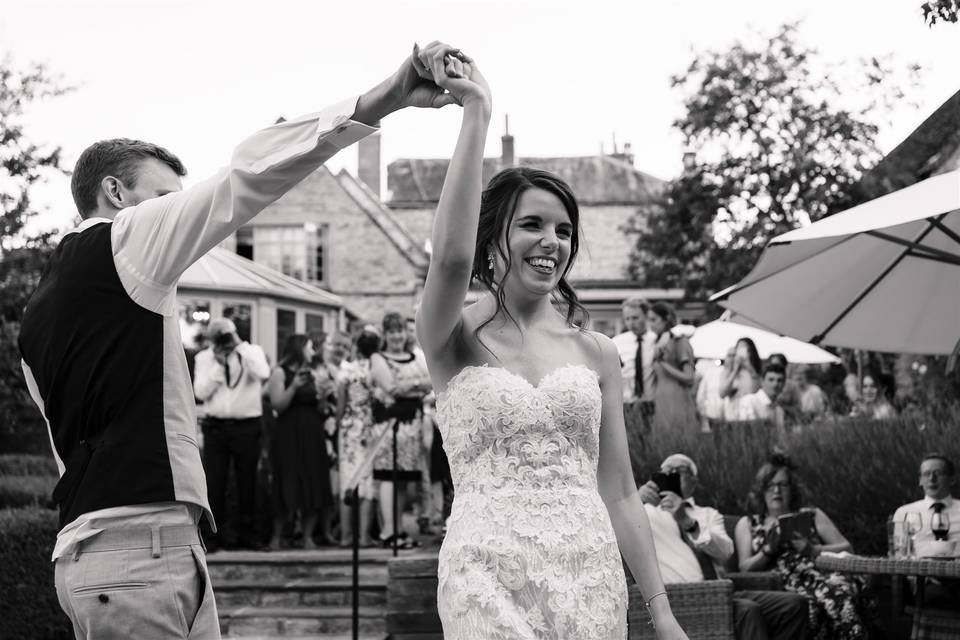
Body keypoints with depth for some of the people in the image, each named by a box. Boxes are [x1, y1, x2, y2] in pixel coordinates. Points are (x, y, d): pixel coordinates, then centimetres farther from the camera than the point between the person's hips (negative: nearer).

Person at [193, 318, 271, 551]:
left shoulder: (252, 352, 2)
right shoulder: (204, 357, 6)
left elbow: (263, 373, -19)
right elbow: (200, 392, -4)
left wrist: (241, 347, -14)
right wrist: (218, 364, -11)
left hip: (247, 426, -1)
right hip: (215, 425, 1)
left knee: (247, 481, 5)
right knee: (214, 482, -1)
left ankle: (246, 533, 15)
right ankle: (214, 534, 5)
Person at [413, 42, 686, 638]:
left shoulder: (596, 352, 12)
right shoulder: (457, 341, 3)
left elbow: (619, 492, 12)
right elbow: (452, 254, -19)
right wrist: (476, 111, -16)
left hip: (589, 572, 3)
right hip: (490, 573, -3)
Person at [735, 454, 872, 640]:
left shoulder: (812, 515, 26)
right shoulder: (748, 524, 25)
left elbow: (846, 548, 15)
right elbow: (745, 567, 13)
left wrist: (812, 550, -3)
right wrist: (768, 550, -5)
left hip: (820, 575, 1)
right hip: (783, 586, -1)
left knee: (842, 588, -39)